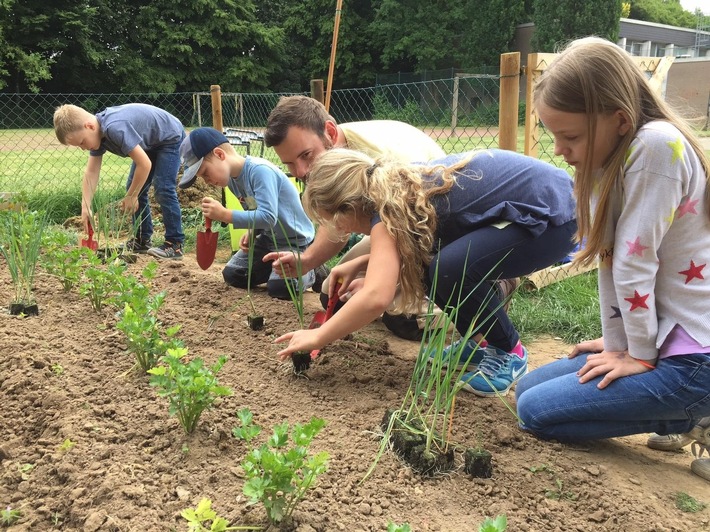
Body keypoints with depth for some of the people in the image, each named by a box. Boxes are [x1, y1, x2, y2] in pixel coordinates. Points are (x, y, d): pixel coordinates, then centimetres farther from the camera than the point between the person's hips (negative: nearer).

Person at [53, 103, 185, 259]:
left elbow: (145, 164, -36)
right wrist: (85, 207, -16)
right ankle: (142, 240, 13)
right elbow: (91, 172, -7)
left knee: (163, 189, -18)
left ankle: (175, 245, -12)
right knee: (134, 187, 5)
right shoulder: (97, 131, -9)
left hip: (170, 139, -9)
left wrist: (131, 197, -22)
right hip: (150, 143, 9)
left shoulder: (115, 128, -38)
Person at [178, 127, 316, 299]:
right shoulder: (232, 177, -1)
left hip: (296, 240, -9)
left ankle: (311, 272, 6)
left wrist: (224, 215, -36)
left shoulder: (260, 170, -30)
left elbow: (268, 217, -36)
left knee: (278, 287, -24)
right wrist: (252, 232, -8)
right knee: (231, 275, 7)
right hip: (269, 238, 9)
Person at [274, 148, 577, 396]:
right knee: (426, 260, 2)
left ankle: (508, 352, -2)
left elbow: (376, 297, -32)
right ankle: (480, 340, 17)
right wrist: (359, 264, 12)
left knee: (450, 270, -25)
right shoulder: (403, 186, 6)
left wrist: (317, 337, -20)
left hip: (552, 217, -9)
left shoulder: (388, 210, -20)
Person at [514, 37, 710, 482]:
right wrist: (617, 341, 5)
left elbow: (635, 260, -21)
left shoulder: (656, 145, -24)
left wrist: (640, 354, -11)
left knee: (535, 410, -7)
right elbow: (612, 257, 4)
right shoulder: (612, 154, 3)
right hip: (657, 336, 9)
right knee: (529, 387, 13)